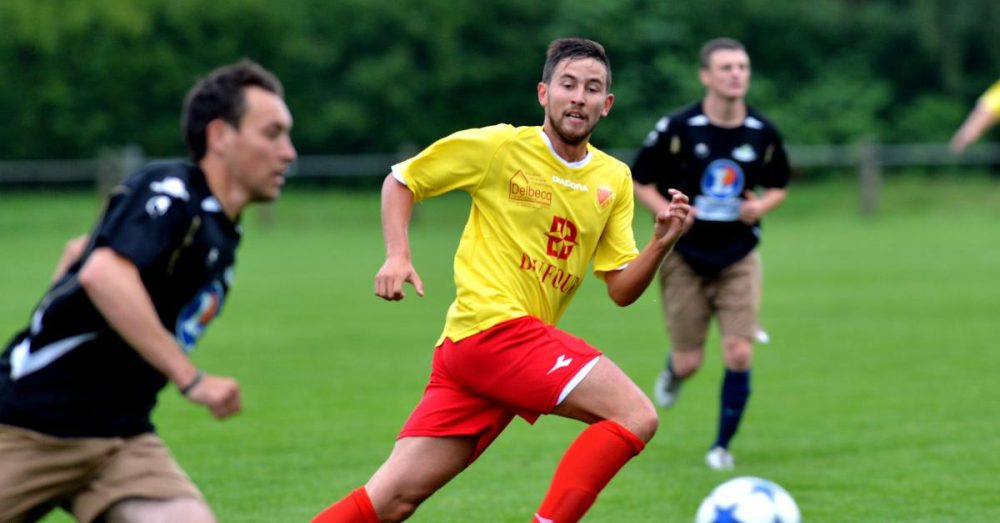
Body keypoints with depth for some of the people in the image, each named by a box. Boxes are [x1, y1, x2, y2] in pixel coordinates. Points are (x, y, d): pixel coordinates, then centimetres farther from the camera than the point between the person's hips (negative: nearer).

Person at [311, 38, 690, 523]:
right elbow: (400, 181, 8)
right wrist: (397, 256, -6)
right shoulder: (499, 146, -2)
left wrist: (660, 243, -7)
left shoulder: (614, 180, 13)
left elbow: (622, 289, 11)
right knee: (636, 415, -18)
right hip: (493, 325, -6)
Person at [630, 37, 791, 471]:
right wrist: (667, 211, -19)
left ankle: (722, 446, 8)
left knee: (739, 355, -11)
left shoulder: (762, 133, -3)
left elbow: (779, 186, 13)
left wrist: (762, 205, -8)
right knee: (689, 364, 2)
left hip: (739, 259, 2)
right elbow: (639, 181, -2)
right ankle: (673, 372, 42)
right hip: (685, 258, -2)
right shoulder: (677, 127, -12)